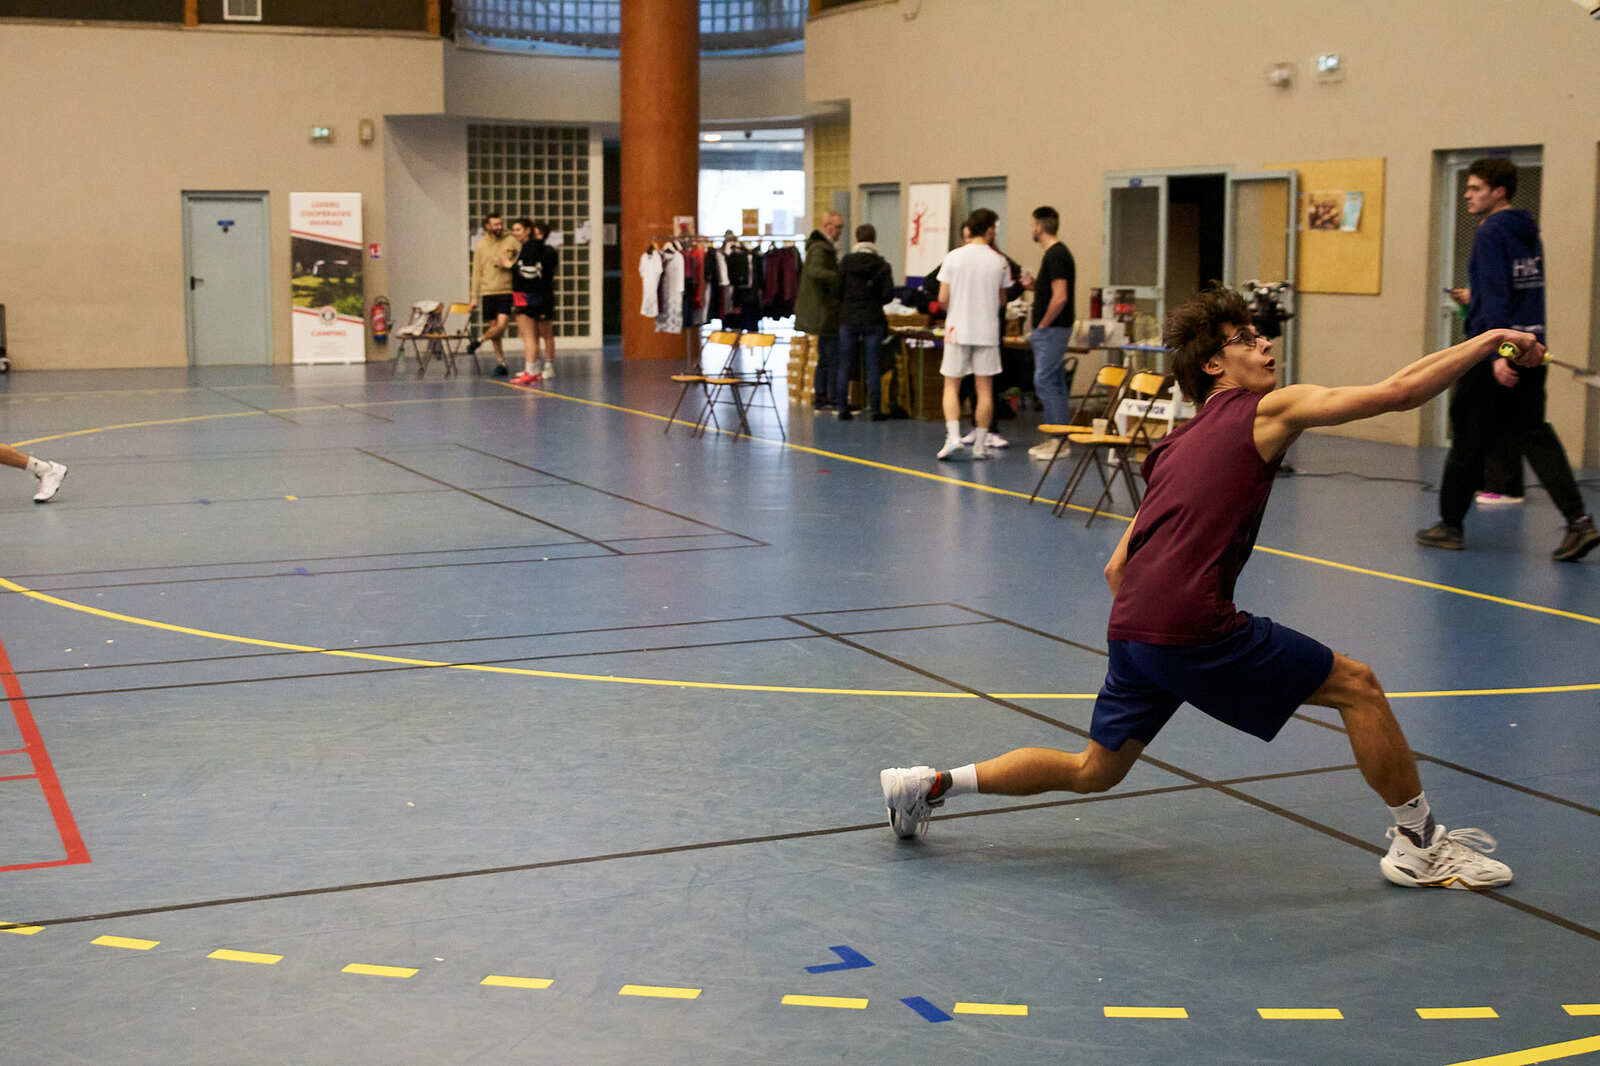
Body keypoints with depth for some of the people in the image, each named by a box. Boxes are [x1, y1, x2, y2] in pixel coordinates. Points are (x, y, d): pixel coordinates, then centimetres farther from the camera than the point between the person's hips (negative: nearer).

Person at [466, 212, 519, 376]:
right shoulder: (481, 245, 9)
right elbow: (477, 272, 12)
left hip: (507, 291, -3)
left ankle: (479, 340, 12)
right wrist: (474, 297, 10)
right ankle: (500, 362, 15)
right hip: (487, 292, 3)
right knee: (493, 326, 5)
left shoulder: (512, 241, 1)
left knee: (501, 324, -16)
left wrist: (508, 264, -16)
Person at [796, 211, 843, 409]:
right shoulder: (819, 248, -16)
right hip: (825, 310, -11)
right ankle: (836, 399, -6)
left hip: (823, 311, 11)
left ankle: (820, 397, 19)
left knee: (825, 358, 15)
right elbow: (815, 270, -33)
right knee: (835, 357, -8)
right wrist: (841, 278, -38)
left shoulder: (824, 247, 17)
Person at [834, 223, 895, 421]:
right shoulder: (882, 265, -4)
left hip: (848, 318, 0)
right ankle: (874, 410, 2)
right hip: (873, 320, 0)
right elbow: (888, 295, -6)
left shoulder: (846, 262, -4)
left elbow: (838, 291, -2)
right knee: (872, 366, 3)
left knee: (845, 366, 6)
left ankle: (843, 409, 5)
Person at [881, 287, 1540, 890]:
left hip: (1130, 627, 8)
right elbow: (1399, 392, -5)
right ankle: (1420, 844, 15)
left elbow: (1116, 568, 23)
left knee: (1093, 771, 23)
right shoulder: (1269, 411, 2)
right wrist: (1490, 340, 4)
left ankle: (933, 783, 20)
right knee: (1356, 686, 5)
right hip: (1194, 628, -8)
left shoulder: (1176, 446, 24)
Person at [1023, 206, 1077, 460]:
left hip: (1051, 331, -10)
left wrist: (1042, 325, -14)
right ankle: (1054, 438, 16)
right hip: (1049, 331, 10)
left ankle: (1060, 440, -8)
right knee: (1053, 385, 12)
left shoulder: (1056, 255, -17)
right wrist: (1036, 286, 9)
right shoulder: (1056, 253, 15)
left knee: (1045, 383, -10)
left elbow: (1060, 297, -23)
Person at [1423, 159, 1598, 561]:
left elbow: (1495, 297, -20)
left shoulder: (1492, 233, -12)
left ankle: (1450, 525, 14)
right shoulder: (1529, 234, 14)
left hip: (1493, 355, -8)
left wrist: (1497, 354, -26)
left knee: (1467, 439, 4)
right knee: (1534, 434, 5)